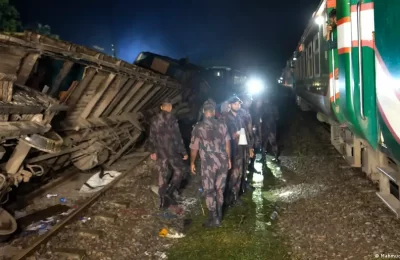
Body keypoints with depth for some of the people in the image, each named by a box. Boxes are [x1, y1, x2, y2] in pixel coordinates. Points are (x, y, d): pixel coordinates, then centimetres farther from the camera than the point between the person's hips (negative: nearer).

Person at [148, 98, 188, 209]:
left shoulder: (155, 120, 4)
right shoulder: (172, 119, -15)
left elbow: (152, 137, 12)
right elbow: (177, 137, -15)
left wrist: (152, 151, 24)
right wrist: (184, 152, -8)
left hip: (160, 152, 6)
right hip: (172, 151, -6)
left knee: (162, 175, 12)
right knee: (179, 169, 15)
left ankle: (163, 201, 18)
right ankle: (169, 191, 4)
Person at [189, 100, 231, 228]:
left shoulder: (198, 127, -7)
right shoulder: (222, 125, 2)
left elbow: (194, 148, -2)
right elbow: (227, 144, 6)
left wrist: (192, 163, 11)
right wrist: (228, 159, 19)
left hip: (208, 163, -4)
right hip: (223, 161, 4)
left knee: (209, 191, 7)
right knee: (220, 189, 17)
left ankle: (214, 219, 10)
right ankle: (219, 214, 29)